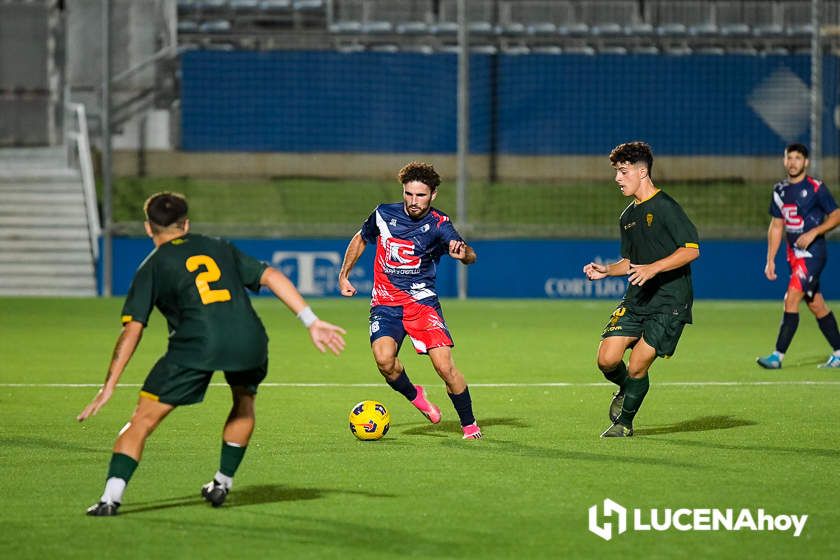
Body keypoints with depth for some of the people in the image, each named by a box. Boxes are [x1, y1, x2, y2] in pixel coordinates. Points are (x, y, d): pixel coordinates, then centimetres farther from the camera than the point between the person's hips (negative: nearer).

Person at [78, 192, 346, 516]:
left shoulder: (153, 267, 18)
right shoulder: (220, 249, 27)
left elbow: (132, 331, 8)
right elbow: (271, 277, 17)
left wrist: (109, 386, 8)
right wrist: (311, 322, 15)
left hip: (196, 345, -3)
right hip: (247, 340, 3)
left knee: (142, 420, 4)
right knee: (244, 403, 34)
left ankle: (111, 498, -9)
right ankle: (223, 483, 35)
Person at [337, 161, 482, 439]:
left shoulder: (438, 224, -9)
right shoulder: (384, 214, 1)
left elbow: (470, 256, -26)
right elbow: (360, 239, 22)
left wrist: (464, 253, -49)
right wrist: (343, 275, 19)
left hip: (422, 301, -2)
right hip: (385, 303, 2)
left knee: (444, 366, -16)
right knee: (384, 358, -24)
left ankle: (469, 424, 6)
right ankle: (414, 395, 8)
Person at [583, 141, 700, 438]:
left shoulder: (665, 207, -11)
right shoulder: (628, 216, 14)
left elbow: (691, 249, -17)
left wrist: (653, 268, -26)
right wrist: (607, 270, 6)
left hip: (669, 303, -7)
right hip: (636, 300, 7)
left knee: (637, 367, -9)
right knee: (607, 359, -6)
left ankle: (624, 421, 13)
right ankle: (626, 390, 27)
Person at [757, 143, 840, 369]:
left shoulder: (815, 188, -9)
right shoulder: (780, 190, 11)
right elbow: (776, 226, 16)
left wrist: (813, 232, -19)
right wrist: (770, 259, 12)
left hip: (812, 253, -7)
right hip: (794, 255, 7)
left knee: (791, 300, -14)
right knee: (816, 305, 10)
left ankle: (778, 356, -15)